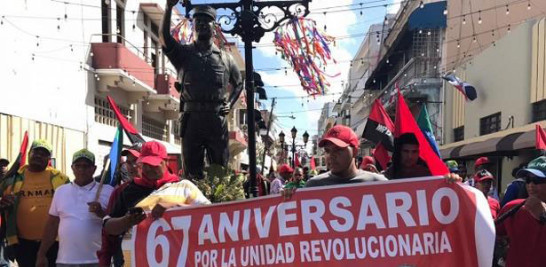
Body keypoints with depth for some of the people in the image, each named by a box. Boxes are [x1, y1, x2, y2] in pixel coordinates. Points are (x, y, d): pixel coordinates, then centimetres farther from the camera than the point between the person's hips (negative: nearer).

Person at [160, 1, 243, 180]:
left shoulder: (225, 58, 13)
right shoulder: (184, 53, 9)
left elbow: (238, 84, 25)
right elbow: (164, 37, -10)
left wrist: (230, 103, 7)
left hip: (217, 120, 1)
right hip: (191, 118, -1)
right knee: (192, 170, 2)